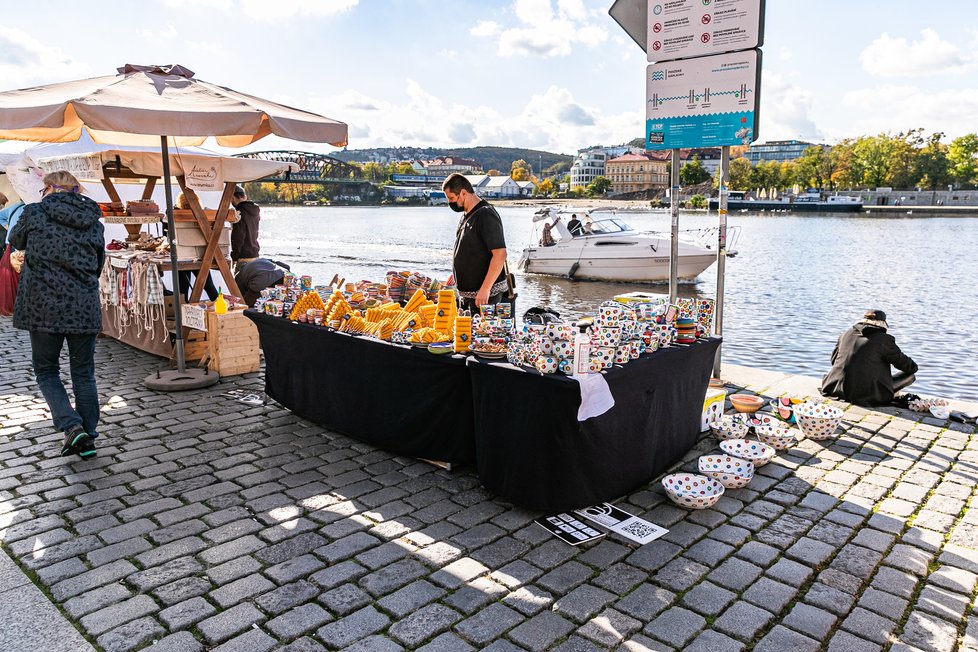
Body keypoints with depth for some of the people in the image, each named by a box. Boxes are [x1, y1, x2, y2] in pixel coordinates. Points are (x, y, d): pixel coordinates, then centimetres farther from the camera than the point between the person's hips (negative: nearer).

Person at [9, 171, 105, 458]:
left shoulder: (35, 213, -1)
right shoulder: (94, 222, 7)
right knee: (84, 374, 12)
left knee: (46, 371, 12)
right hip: (84, 308, 3)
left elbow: (16, 241, 19)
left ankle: (72, 427, -6)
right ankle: (88, 437, 15)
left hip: (44, 306, -3)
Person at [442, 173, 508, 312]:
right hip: (466, 293, 10)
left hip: (484, 295, -9)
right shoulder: (466, 215, 13)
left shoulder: (486, 216, -17)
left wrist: (485, 289, -25)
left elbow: (500, 254, -23)